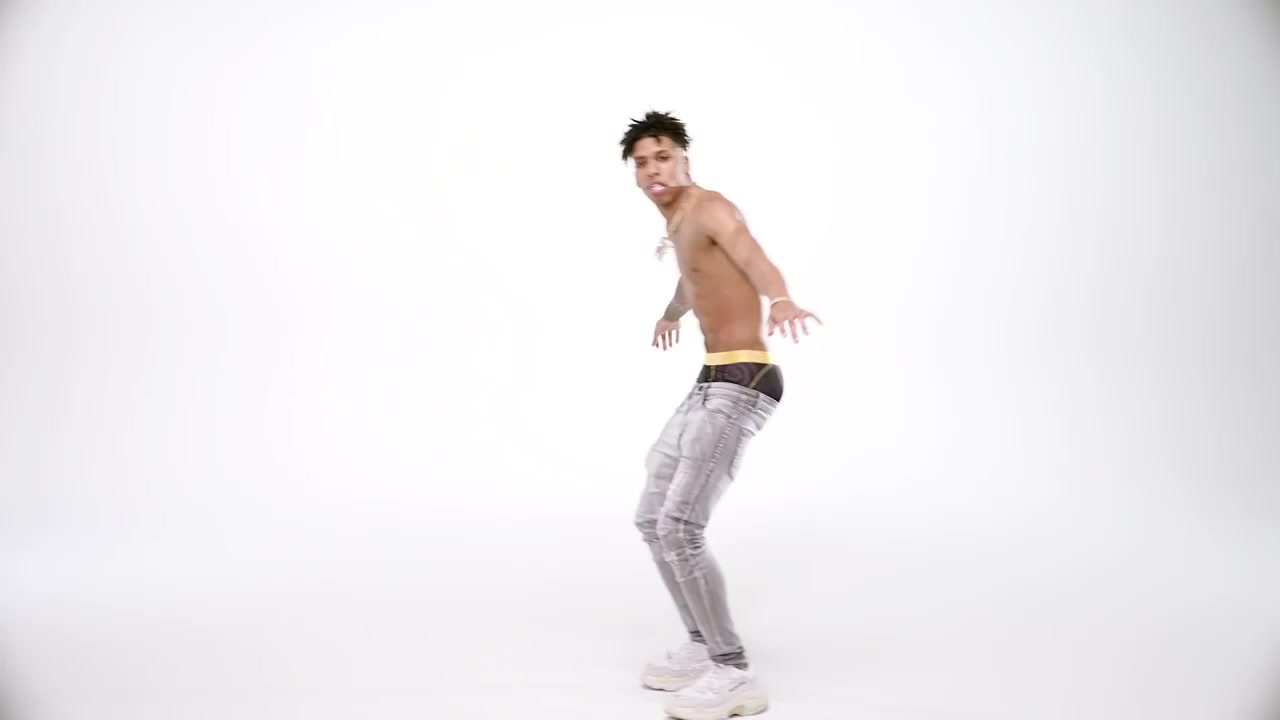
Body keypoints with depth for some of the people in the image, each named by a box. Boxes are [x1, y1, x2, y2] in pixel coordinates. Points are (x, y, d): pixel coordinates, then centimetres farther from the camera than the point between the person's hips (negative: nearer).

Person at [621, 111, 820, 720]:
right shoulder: (679, 225, 19)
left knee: (679, 528, -15)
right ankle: (703, 648, 24)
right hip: (710, 385, 10)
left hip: (740, 386, -10)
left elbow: (752, 256, -32)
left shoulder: (709, 208, -9)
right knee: (652, 520, 11)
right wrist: (671, 314, 63)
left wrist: (780, 300, -55)